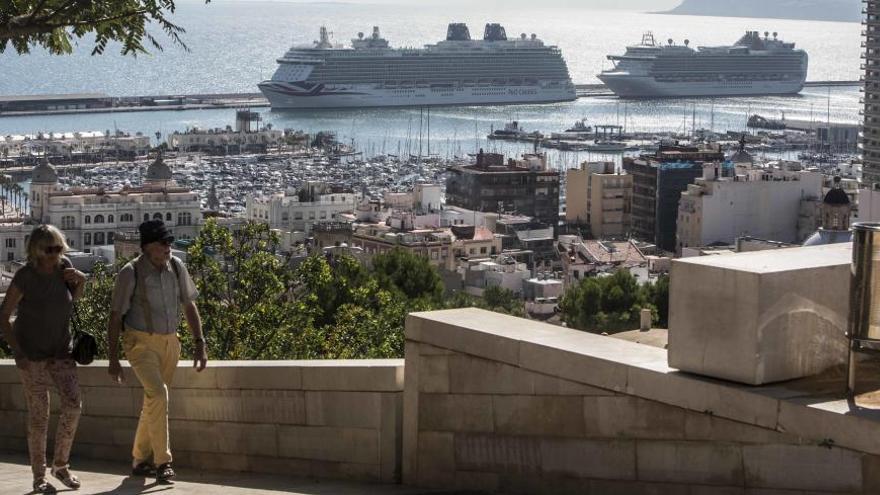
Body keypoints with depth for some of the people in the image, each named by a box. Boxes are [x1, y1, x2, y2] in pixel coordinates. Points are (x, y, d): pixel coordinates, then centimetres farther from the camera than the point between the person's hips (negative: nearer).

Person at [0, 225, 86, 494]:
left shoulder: (64, 266, -3)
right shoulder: (25, 276, -16)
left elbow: (75, 297, 16)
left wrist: (81, 280, -5)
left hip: (60, 350, 4)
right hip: (32, 354, -4)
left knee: (73, 404, -7)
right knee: (39, 413, -2)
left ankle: (61, 465, 11)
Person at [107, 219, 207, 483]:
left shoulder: (176, 267, 0)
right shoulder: (131, 273, -13)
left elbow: (189, 305, 10)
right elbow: (115, 316, -9)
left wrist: (199, 344, 4)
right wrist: (113, 359, -11)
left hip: (169, 342, 5)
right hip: (141, 342, -5)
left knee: (154, 400, 12)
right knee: (157, 394, -23)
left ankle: (140, 459, 26)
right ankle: (162, 461, -21)